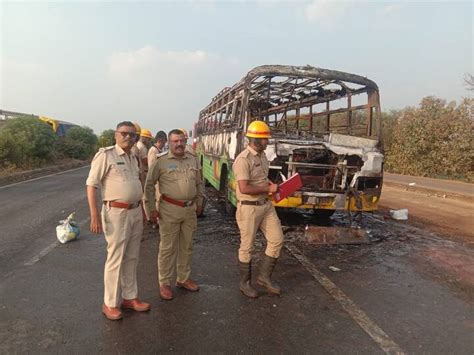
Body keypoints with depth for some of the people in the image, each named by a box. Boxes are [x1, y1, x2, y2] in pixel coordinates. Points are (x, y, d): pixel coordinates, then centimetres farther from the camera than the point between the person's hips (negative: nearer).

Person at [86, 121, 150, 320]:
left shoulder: (134, 158, 13)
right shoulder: (105, 155, -9)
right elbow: (91, 185, -12)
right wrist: (94, 215, -18)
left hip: (136, 212, 7)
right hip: (116, 213, -7)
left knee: (132, 258, 14)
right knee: (115, 259, 1)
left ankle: (130, 297, 28)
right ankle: (110, 303, 18)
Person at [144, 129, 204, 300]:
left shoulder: (193, 159, 8)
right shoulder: (161, 161, -7)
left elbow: (199, 183, 17)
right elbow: (149, 185, -4)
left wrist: (199, 203, 16)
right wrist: (152, 208, -6)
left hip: (190, 209, 5)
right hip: (170, 209, -5)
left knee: (186, 246, 15)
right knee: (168, 248, 3)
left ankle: (183, 278, 31)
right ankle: (165, 283, 17)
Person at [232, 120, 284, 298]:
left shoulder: (262, 155, 8)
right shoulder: (243, 159, -20)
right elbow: (244, 188, -27)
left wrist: (271, 183, 3)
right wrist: (268, 189, -17)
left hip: (266, 205, 8)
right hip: (249, 208, -8)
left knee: (277, 239, 8)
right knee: (247, 247, 7)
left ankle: (264, 277, 23)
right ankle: (245, 282, 26)